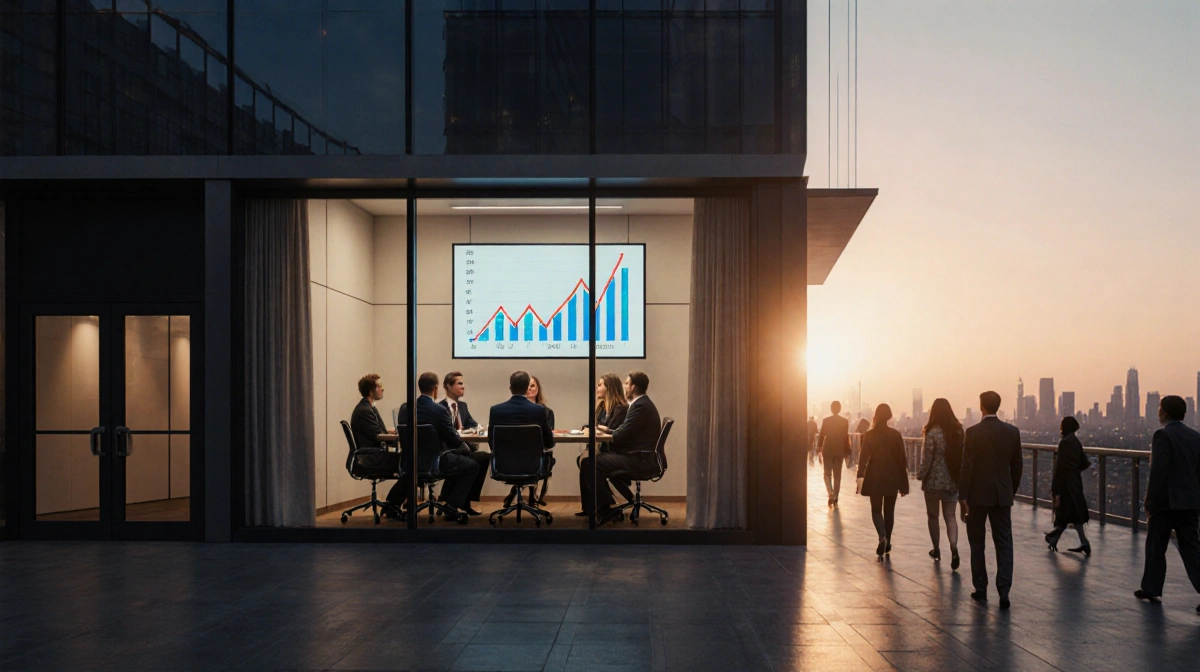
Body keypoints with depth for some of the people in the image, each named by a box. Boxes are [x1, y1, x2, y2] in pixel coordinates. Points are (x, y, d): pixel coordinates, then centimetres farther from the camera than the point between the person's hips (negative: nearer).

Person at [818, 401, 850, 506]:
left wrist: (819, 448, 8)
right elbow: (846, 437, -1)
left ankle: (831, 494, -12)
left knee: (827, 474, 8)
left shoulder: (826, 421, -8)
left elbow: (821, 435, -4)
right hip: (839, 451, 1)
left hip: (828, 450, -1)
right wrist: (847, 451, 7)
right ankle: (835, 498, 9)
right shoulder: (845, 421, -4)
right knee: (837, 475, 9)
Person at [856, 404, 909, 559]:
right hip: (892, 478, 1)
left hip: (874, 478, -1)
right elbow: (902, 458, -1)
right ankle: (887, 543, 18)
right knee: (889, 510, 14)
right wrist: (903, 483, 4)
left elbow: (864, 457, -11)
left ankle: (882, 536, -19)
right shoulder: (896, 435, -3)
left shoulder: (869, 435, -6)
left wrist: (860, 476, -13)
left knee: (876, 509, 8)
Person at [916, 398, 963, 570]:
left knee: (933, 516, 13)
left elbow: (927, 458, -13)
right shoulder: (959, 430, 0)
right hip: (953, 480, 4)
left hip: (934, 480, -4)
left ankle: (936, 550, 23)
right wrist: (961, 475, 15)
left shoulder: (932, 432, -15)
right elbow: (963, 455, 5)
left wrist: (920, 475, 0)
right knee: (950, 516, 8)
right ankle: (954, 549, -13)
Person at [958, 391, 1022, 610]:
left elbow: (966, 467, -12)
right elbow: (1016, 467, 6)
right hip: (1002, 495, 3)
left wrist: (962, 498, -8)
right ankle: (1004, 590, -5)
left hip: (977, 495, -3)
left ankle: (980, 588, 16)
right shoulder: (1012, 432, 1)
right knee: (1004, 544, 4)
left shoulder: (973, 432, -11)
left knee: (977, 544, 10)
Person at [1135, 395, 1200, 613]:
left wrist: (1149, 502, -13)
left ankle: (1151, 589, 20)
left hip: (1165, 504, -6)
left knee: (1155, 548, 9)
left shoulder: (1163, 436, -13)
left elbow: (1158, 472, -18)